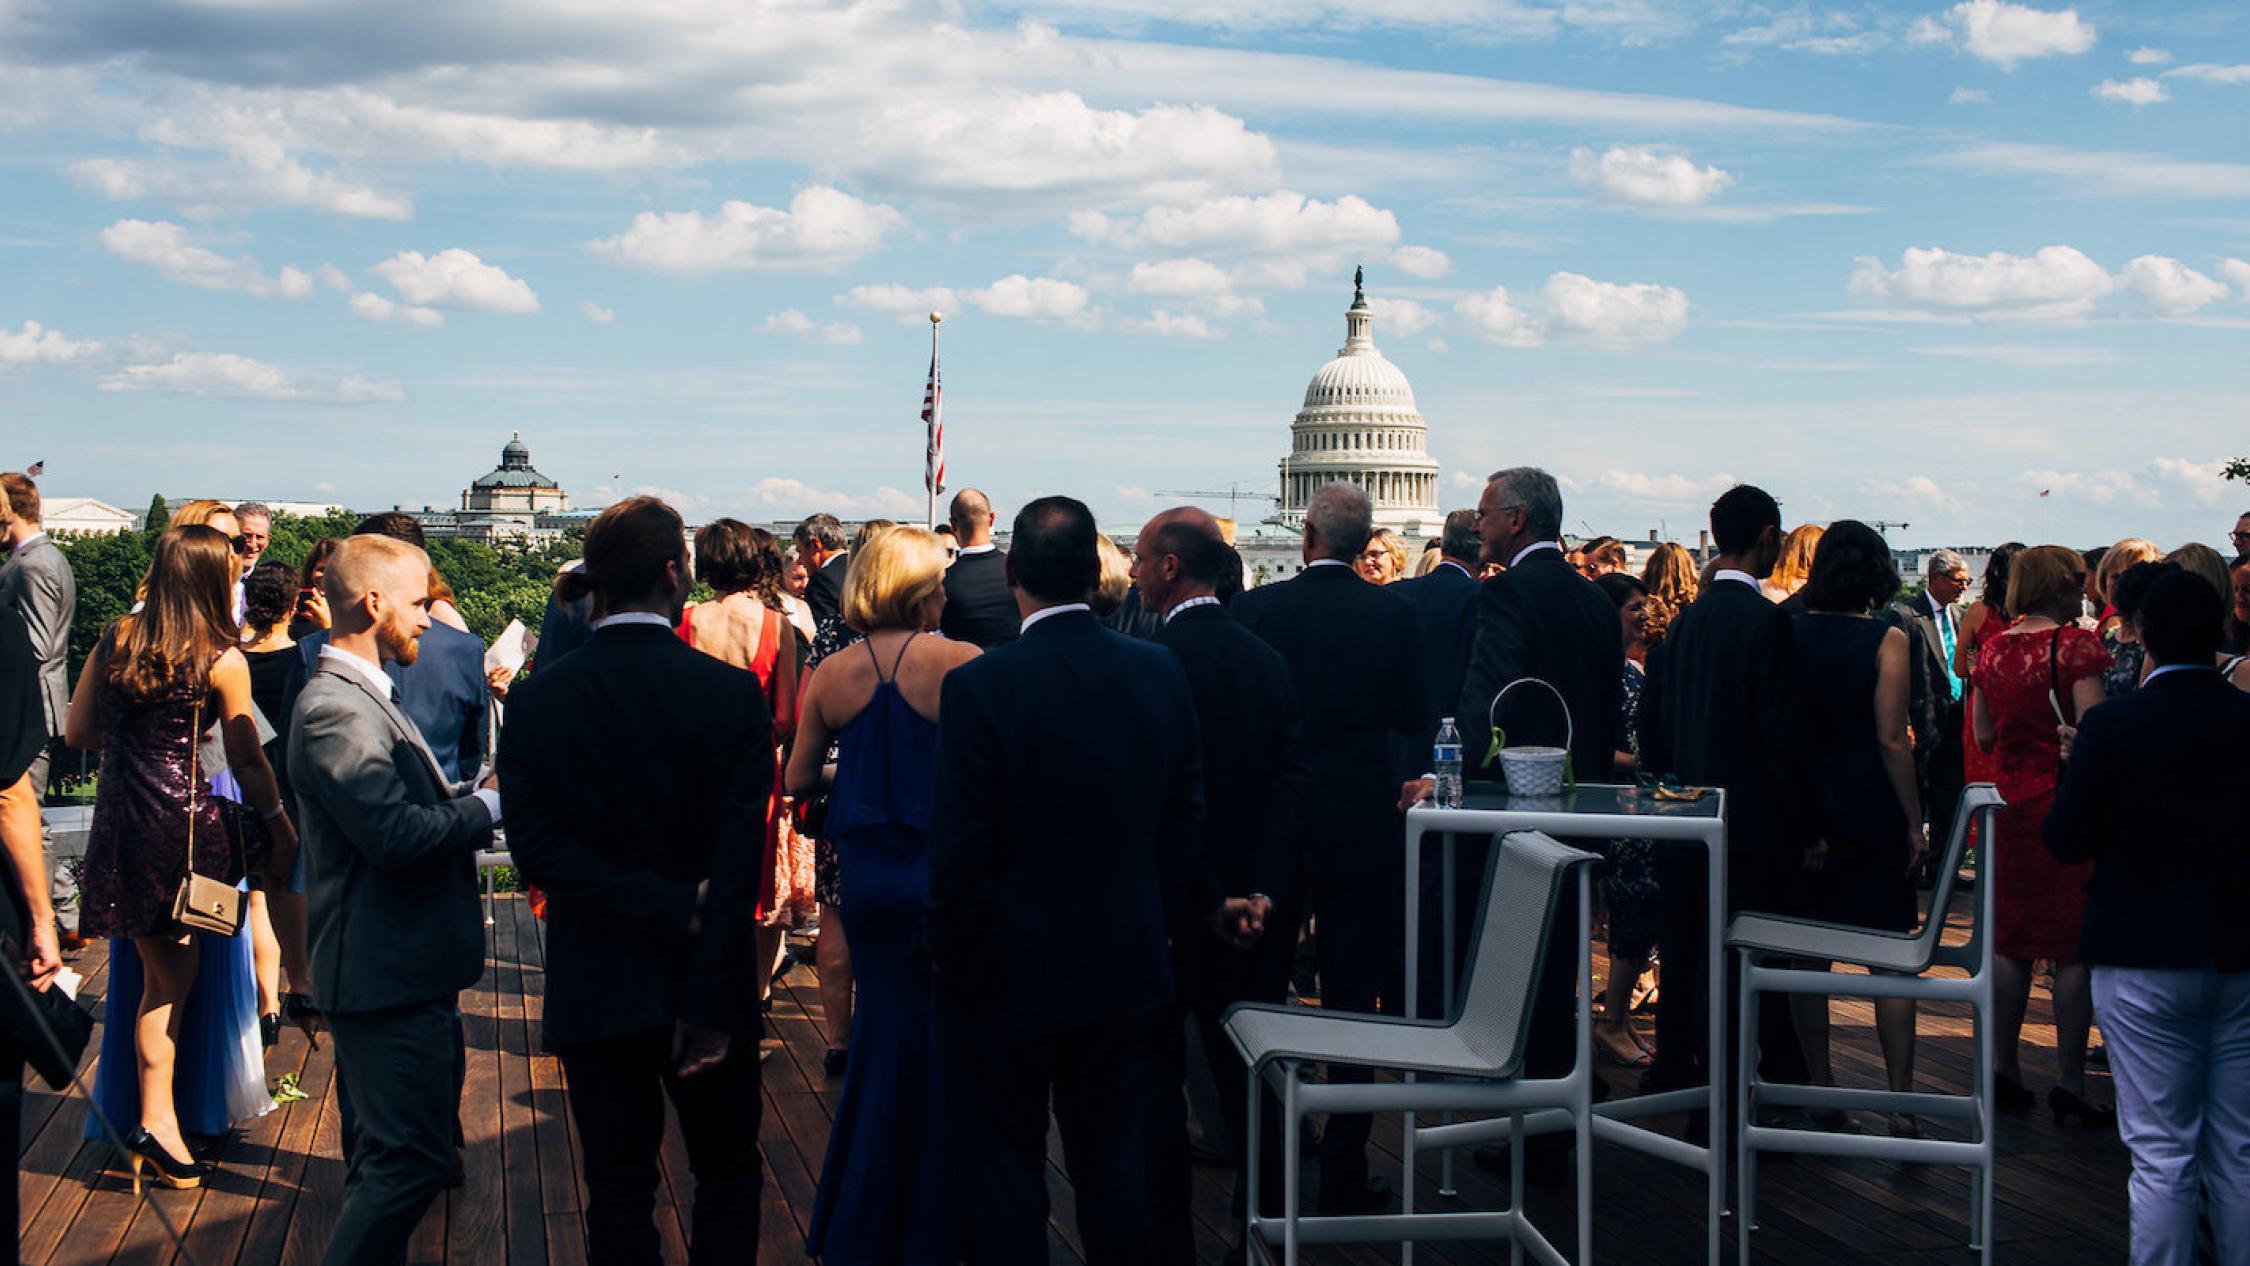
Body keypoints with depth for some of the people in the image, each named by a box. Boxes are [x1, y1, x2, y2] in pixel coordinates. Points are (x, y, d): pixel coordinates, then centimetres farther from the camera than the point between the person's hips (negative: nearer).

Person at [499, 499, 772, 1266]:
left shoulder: (538, 700, -7)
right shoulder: (733, 694, -13)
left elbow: (537, 847, -14)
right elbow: (738, 864, -18)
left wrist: (671, 907, -14)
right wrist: (710, 1006, -16)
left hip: (594, 988, 2)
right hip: (707, 981, -1)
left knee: (618, 1192, 12)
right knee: (727, 1177, 17)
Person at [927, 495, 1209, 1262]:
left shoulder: (978, 686, -20)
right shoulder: (1159, 672, -5)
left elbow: (959, 851, -17)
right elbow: (1185, 822, 3)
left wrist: (949, 959, -3)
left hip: (1009, 970, -4)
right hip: (1123, 965, 5)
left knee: (1002, 1166, 9)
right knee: (1110, 1150, 18)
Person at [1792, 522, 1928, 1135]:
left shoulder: (1790, 631, 0)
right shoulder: (1886, 639, -9)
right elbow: (1892, 740, -11)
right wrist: (1914, 823, -3)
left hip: (1805, 809, 3)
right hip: (1872, 812, -3)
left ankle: (1820, 1087, 17)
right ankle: (1901, 1099, 0)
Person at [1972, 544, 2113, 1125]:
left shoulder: (1993, 649, 7)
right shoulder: (2076, 643, -11)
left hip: (2011, 802, 6)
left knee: (2012, 942, 13)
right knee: (2075, 947, 0)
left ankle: (2006, 1072, 19)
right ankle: (2069, 1084, 2)